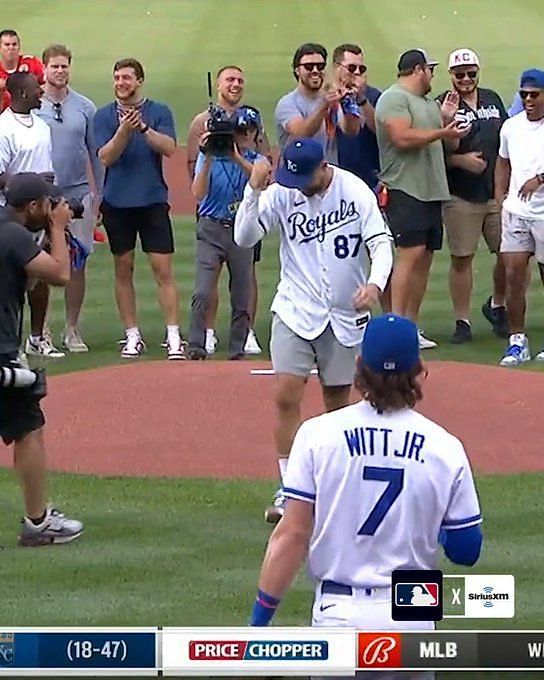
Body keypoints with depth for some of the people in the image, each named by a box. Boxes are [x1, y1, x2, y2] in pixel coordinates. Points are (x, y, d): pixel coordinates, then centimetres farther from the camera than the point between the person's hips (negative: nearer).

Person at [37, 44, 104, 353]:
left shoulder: (85, 108, 6)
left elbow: (97, 154, 9)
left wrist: (101, 196, 6)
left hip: (78, 194, 1)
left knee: (77, 263, 2)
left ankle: (72, 330, 11)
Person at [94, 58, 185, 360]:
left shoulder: (159, 112, 3)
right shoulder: (104, 116, 5)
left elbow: (169, 148, -10)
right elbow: (106, 157, -6)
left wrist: (143, 128, -24)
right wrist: (124, 130, -21)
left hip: (153, 200, -2)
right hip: (117, 202, 2)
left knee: (163, 268, -7)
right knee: (124, 269, 6)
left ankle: (174, 337, -8)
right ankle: (132, 336, 13)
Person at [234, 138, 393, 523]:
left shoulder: (355, 192, -9)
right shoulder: (281, 194, -8)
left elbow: (381, 242, -11)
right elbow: (244, 238, -13)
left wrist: (375, 283, -29)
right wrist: (254, 191, -26)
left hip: (345, 315, 0)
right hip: (295, 312, 0)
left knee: (338, 402, 10)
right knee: (286, 396, -11)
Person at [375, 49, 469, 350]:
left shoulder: (427, 102, 22)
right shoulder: (394, 98, -7)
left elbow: (439, 144, 26)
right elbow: (403, 138, -20)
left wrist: (446, 118, 11)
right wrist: (441, 132, -15)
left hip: (431, 190, 10)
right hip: (406, 189, -10)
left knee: (425, 257, 7)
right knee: (410, 254, -16)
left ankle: (411, 326, 11)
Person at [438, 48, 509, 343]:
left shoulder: (492, 100, 12)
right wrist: (460, 160, -19)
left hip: (497, 193, 4)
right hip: (460, 196, -4)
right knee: (461, 259, 0)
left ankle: (497, 306, 28)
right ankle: (462, 322, 7)